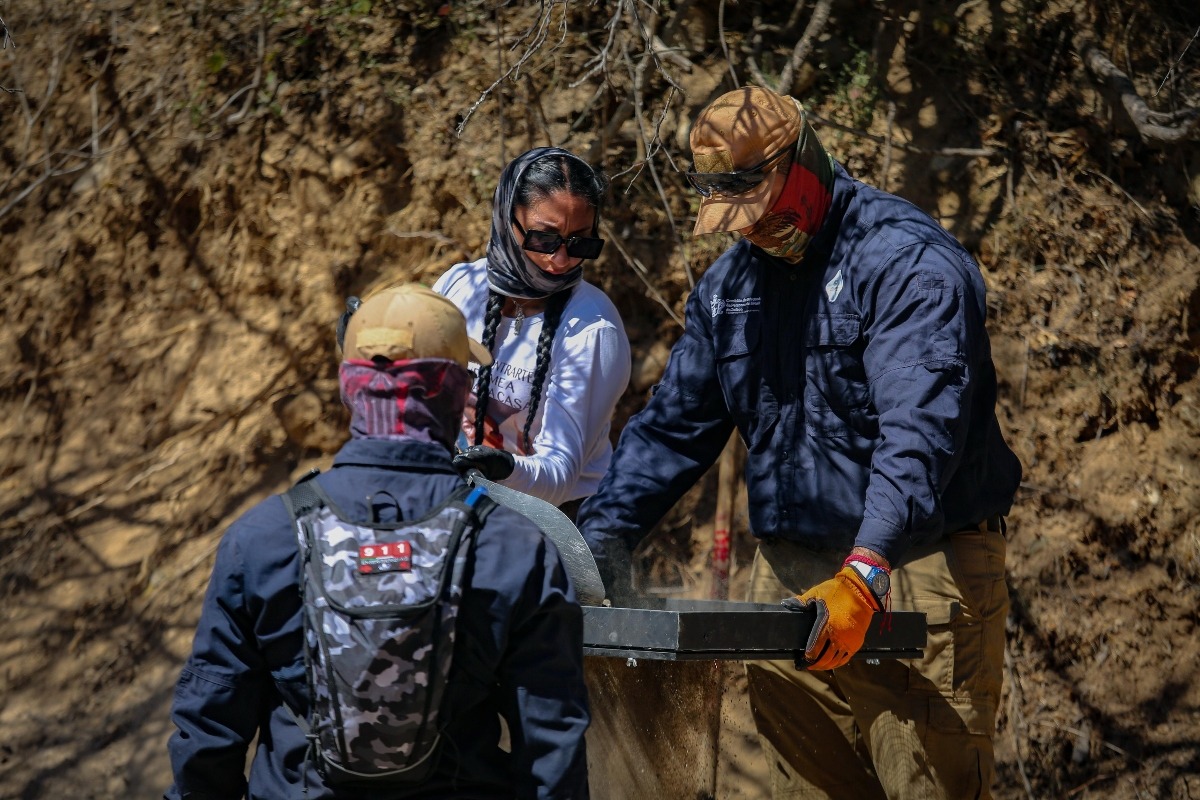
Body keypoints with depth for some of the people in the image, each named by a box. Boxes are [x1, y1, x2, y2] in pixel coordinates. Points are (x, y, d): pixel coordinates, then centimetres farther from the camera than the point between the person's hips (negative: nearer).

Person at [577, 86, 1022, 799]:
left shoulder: (908, 260, -13)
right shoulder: (731, 281, 13)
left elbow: (920, 432, -25)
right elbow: (673, 424, 18)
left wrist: (864, 575, -36)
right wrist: (602, 533, 4)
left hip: (918, 571, -7)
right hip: (789, 575, 7)